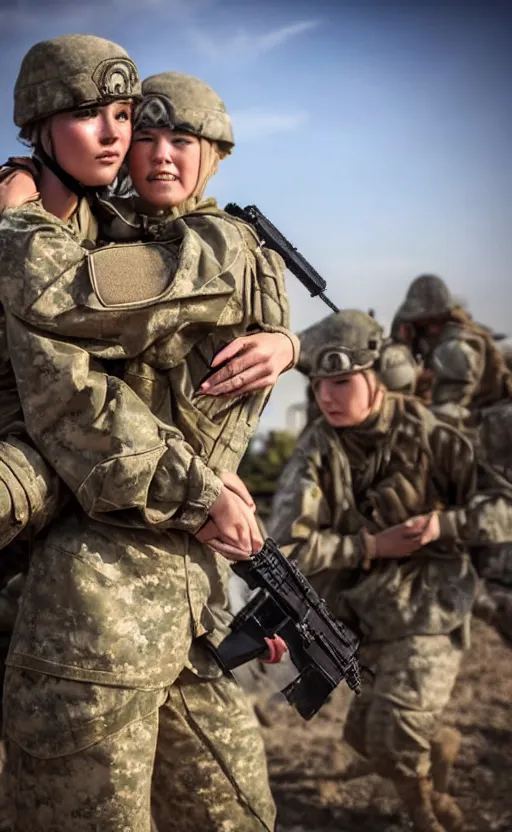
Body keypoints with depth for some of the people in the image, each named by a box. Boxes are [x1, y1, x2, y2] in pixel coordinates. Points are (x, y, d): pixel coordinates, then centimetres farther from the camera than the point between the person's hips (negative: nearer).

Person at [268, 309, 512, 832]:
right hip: (360, 617, 4)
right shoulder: (316, 453, -10)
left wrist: (444, 524, -22)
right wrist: (372, 545, -19)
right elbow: (284, 549, -16)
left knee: (394, 742, -11)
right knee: (368, 735, 11)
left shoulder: (428, 435, -14)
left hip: (427, 608, -3)